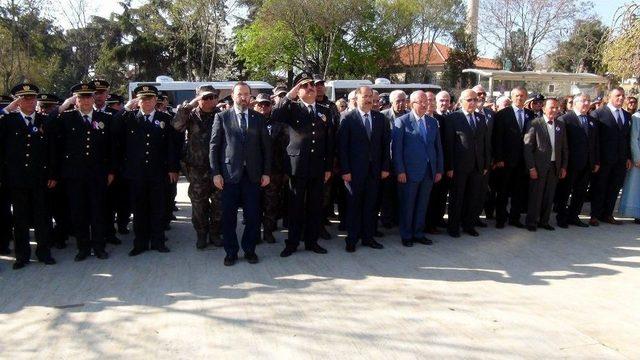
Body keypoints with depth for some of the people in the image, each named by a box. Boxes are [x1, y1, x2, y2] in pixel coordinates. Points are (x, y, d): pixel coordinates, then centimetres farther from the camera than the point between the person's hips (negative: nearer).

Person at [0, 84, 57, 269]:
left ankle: (44, 252, 19)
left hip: (40, 178, 0)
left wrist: (52, 175, 2)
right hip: (16, 179, 0)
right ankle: (22, 255, 19)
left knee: (42, 217, 7)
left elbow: (52, 150, 5)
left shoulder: (45, 121, 5)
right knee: (20, 219, 8)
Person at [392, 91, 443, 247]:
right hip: (410, 172, -5)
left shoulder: (433, 122, 11)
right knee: (407, 205, 5)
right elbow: (396, 148, -8)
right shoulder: (402, 121, -5)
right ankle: (406, 235, 18)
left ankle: (418, 233, 25)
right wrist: (400, 171, -12)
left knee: (422, 205, 12)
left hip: (429, 171, 5)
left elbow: (438, 147, 13)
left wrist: (439, 169, 8)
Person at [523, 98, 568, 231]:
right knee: (536, 195, 2)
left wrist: (564, 167, 8)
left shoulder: (560, 125, 10)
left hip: (555, 167, 5)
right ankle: (531, 222, 15)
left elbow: (564, 148, 14)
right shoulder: (535, 124, -7)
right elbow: (527, 147, -9)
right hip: (539, 167, -5)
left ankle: (544, 221, 22)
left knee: (549, 196, 10)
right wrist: (531, 168, -12)